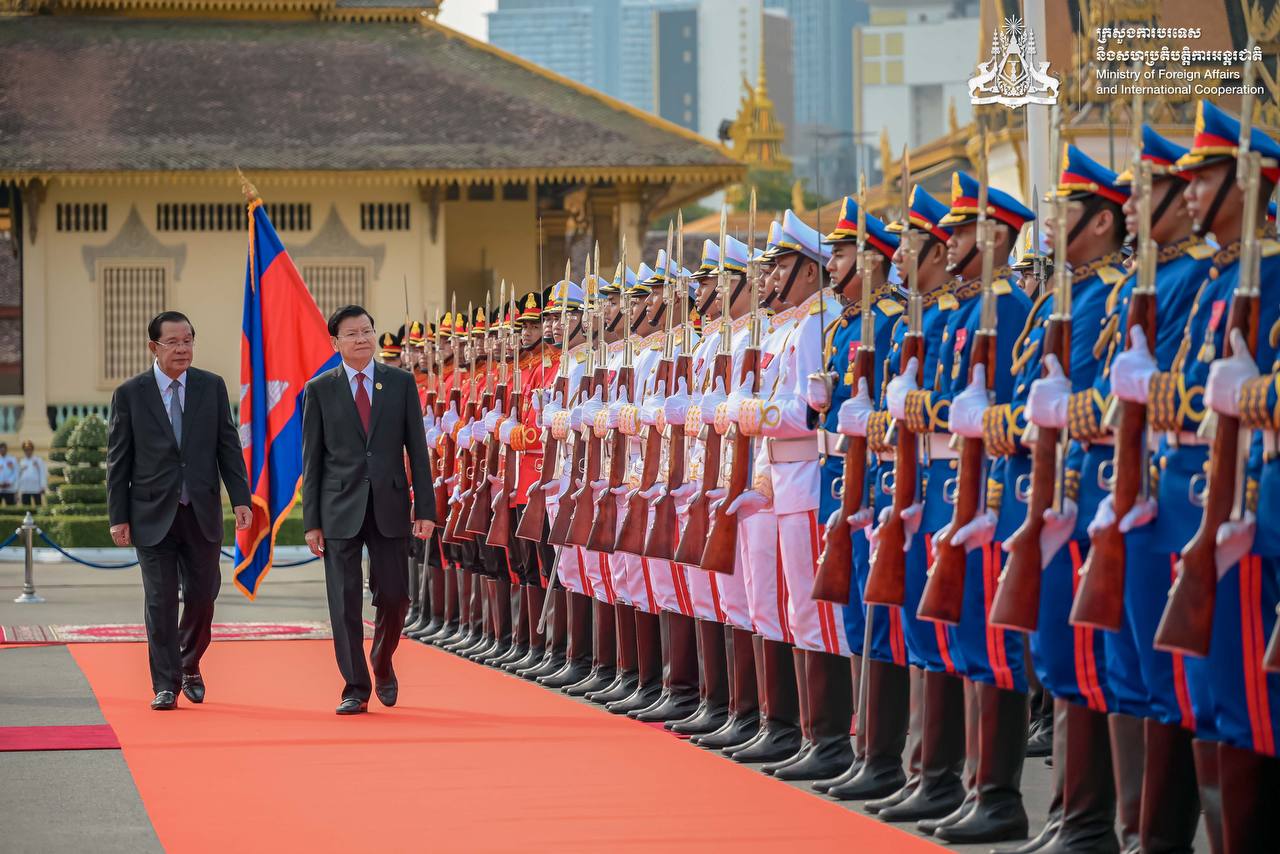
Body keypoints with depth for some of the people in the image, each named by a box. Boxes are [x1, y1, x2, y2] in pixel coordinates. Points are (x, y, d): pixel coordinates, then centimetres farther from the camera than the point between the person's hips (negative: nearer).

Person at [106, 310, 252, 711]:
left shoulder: (212, 387, 5)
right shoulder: (130, 394, -1)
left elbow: (228, 447, 6)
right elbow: (118, 461, 0)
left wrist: (240, 498, -3)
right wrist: (118, 517, -4)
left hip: (202, 513, 2)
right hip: (154, 514, -2)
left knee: (202, 596, 5)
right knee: (161, 603, -2)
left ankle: (189, 666, 29)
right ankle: (165, 685, 5)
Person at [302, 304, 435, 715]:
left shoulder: (401, 383, 6)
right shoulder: (320, 389, 3)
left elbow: (417, 448, 6)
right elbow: (312, 460, 3)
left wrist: (425, 509, -1)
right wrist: (311, 521, -2)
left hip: (389, 506, 1)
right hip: (340, 509, -1)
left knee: (394, 597, 1)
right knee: (345, 602, -2)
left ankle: (382, 665, 29)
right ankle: (355, 689, 6)